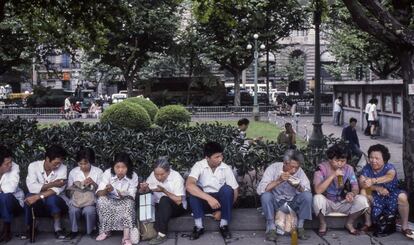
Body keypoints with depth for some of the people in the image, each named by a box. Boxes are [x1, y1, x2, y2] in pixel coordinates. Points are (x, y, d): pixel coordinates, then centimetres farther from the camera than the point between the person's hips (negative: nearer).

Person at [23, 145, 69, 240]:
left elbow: (57, 189, -24)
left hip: (56, 202, -1)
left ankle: (58, 228, -14)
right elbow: (32, 187, -21)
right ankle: (28, 228, -10)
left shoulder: (62, 168, -12)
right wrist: (52, 184, -27)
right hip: (39, 204, 1)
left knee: (52, 198, -34)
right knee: (30, 197, -30)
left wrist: (38, 196, -36)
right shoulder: (33, 166, -8)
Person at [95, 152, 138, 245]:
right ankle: (105, 230, -15)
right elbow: (99, 193, -18)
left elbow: (131, 197, -15)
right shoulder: (107, 173, -15)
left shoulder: (133, 176, -15)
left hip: (125, 202, -1)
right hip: (110, 201, 1)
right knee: (101, 200, -30)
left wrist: (123, 195, -37)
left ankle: (126, 236, -35)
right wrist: (106, 190, -40)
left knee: (129, 203, -33)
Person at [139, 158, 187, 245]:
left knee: (164, 199, -35)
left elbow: (179, 201, -22)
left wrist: (164, 191, -31)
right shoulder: (153, 175, -7)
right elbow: (143, 193, -2)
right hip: (159, 206, 4)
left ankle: (162, 234, -32)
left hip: (177, 207, -4)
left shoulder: (176, 177, -20)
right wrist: (143, 188, -25)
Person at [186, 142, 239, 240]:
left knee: (227, 189, -30)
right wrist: (209, 198, -42)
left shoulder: (226, 168, -12)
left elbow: (235, 192, -8)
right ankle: (198, 226, -21)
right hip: (204, 200, -1)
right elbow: (189, 185, -35)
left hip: (220, 200, 1)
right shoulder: (199, 166, -17)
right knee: (194, 190, -31)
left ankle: (224, 225, -17)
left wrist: (222, 210, -13)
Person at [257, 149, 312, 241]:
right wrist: (278, 180, -38)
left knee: (308, 195, -23)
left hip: (292, 203, 2)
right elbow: (260, 189, -27)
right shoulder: (273, 168, -18)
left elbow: (307, 191, -13)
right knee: (266, 195, -33)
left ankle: (300, 227, -12)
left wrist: (298, 186, -34)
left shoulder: (300, 171, -10)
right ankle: (271, 228, -21)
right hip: (275, 203, -2)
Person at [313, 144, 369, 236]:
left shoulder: (348, 169, -4)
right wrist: (333, 175, -34)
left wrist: (352, 193, -34)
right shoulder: (322, 168, -17)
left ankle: (349, 223, 3)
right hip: (327, 203, -3)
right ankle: (322, 224, -7)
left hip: (343, 203, 3)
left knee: (362, 200, -22)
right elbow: (318, 190, -29)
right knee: (317, 198, -36)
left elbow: (355, 188, -9)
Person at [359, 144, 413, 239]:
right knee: (364, 192, -25)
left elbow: (390, 176, -42)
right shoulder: (367, 168, -10)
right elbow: (361, 182, -24)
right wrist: (377, 188, -39)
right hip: (376, 197, 2)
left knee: (402, 197, -31)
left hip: (391, 194, -2)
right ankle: (368, 223, -10)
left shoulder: (389, 167, -17)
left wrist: (373, 181, -60)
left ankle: (404, 227, -12)